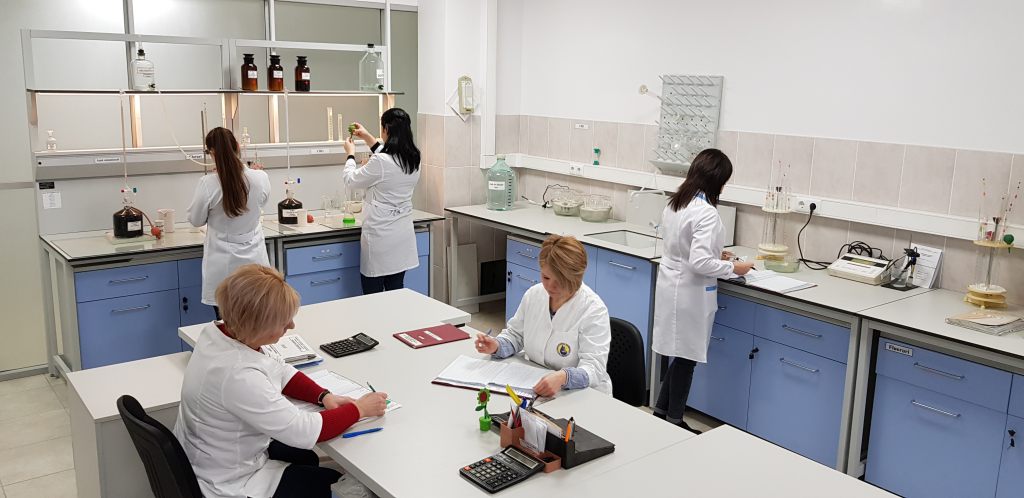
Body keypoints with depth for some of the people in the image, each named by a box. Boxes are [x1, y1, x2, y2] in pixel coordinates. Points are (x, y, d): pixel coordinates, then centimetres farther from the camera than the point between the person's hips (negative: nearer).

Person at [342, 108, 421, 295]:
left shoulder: (380, 162, -20)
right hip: (402, 235, 7)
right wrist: (368, 138, 30)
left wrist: (351, 154, 14)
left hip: (380, 237, -7)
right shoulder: (413, 160, 1)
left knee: (372, 295, 5)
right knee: (396, 290, 14)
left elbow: (351, 181, -3)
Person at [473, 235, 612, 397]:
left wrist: (563, 377, -43)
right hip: (533, 386, 6)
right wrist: (497, 346, -5)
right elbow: (515, 335, 17)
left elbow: (594, 368, -23)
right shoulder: (533, 294, 3)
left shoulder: (594, 310, -16)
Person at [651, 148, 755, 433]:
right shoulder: (706, 213, -22)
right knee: (686, 358, 6)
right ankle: (673, 421, 20)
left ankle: (662, 410, 28)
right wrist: (732, 267, -12)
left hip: (670, 283, 8)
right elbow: (699, 262, -26)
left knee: (681, 354, 19)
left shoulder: (673, 204, 5)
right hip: (691, 293, -8)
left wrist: (714, 252, 20)